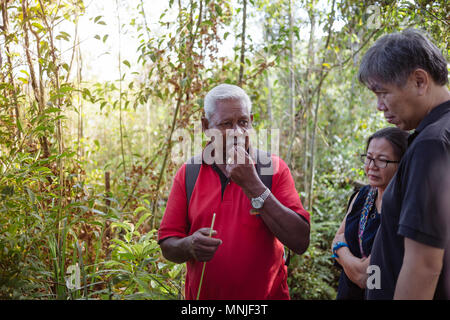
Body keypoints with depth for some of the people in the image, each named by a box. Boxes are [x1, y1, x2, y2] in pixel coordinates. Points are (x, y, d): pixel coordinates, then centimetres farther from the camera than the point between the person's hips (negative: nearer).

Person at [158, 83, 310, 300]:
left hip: (266, 294, -1)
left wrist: (252, 185, -24)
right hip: (201, 294, 1)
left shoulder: (273, 168, -9)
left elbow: (300, 242, -19)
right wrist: (190, 246, -24)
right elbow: (167, 247, -2)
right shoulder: (187, 173, -4)